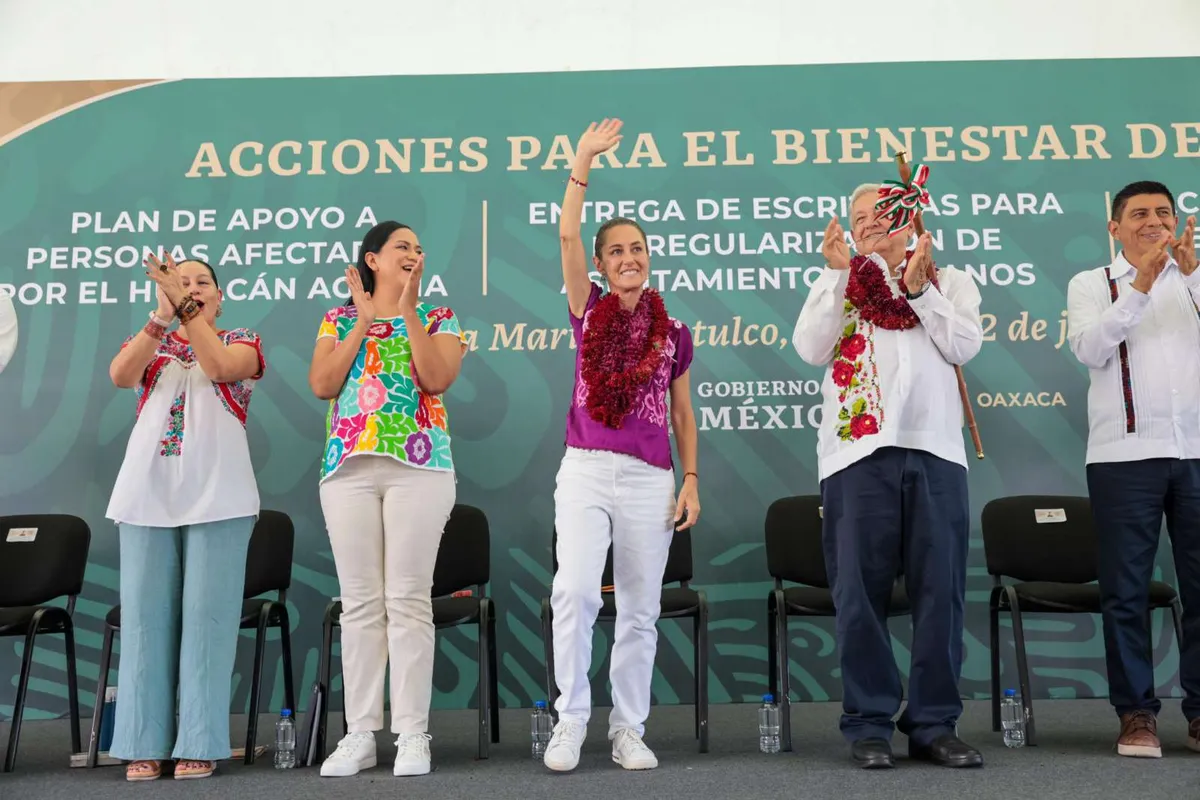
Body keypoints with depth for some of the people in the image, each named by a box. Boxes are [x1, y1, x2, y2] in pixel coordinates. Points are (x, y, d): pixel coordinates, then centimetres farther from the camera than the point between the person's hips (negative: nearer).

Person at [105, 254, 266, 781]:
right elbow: (119, 376, -6)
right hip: (146, 494, 3)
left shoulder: (242, 342, 11)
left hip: (218, 496, -2)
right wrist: (162, 316, -16)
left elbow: (217, 367, -12)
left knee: (207, 614, -5)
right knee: (145, 614, 0)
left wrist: (187, 308, -14)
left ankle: (199, 744, -1)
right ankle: (144, 743, 5)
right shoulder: (149, 343, 17)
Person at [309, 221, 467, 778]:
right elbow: (321, 385, -1)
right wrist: (364, 321, -1)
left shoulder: (438, 318, 11)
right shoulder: (338, 320, 15)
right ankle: (360, 734, 10)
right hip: (348, 466, 2)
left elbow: (437, 379, -8)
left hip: (417, 465, -2)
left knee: (408, 599, -4)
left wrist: (408, 312, -6)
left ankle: (412, 734, 2)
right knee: (359, 602, 3)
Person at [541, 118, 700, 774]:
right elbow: (567, 235, -3)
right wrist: (584, 161, -6)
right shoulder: (589, 312, 7)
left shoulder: (673, 334, 10)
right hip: (585, 470, -1)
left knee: (639, 610, 5)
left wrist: (691, 481, 4)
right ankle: (570, 721, -2)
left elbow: (682, 414, 12)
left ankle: (628, 730, 16)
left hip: (649, 478, 1)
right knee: (574, 591, -16)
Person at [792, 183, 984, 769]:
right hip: (858, 451, -1)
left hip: (935, 450, 1)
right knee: (861, 592, -1)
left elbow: (965, 346, 1)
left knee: (941, 590, 2)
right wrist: (837, 272, -4)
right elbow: (811, 349, -2)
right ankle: (869, 724, 8)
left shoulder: (949, 281, 17)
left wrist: (916, 287, -3)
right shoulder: (839, 286, 15)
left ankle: (934, 723, 11)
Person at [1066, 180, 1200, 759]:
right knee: (1126, 589, 1)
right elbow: (1088, 348, -8)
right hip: (1125, 455, -2)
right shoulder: (1091, 284, 9)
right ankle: (1136, 712, 9)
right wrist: (1140, 288, -16)